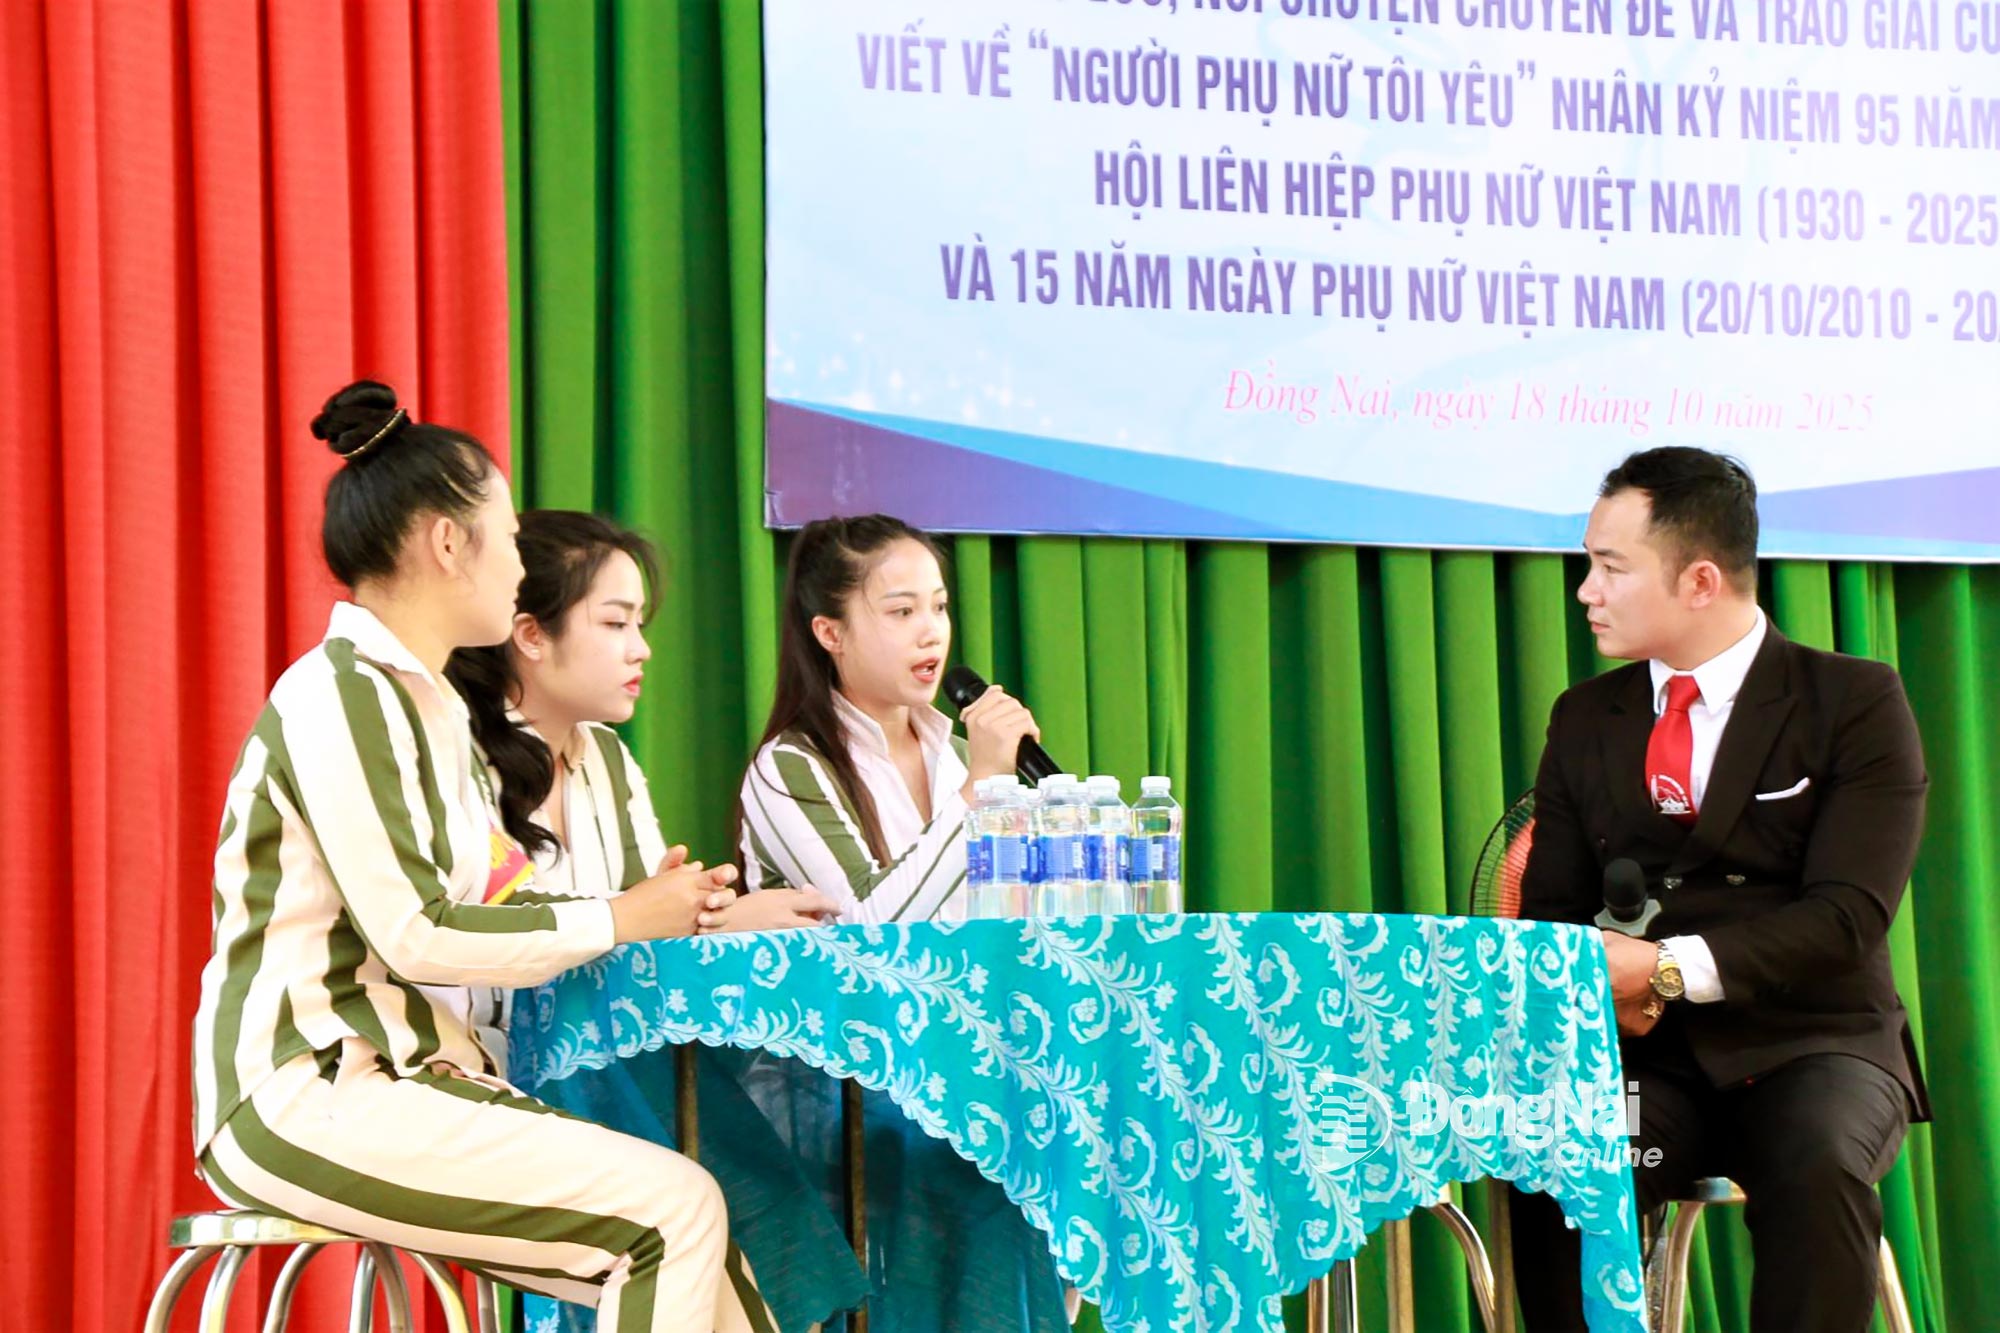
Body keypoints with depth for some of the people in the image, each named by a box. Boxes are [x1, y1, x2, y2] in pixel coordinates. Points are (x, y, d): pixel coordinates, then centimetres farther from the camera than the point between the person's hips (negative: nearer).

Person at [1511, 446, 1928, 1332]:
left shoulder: (1856, 701, -1)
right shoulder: (1584, 720, 13)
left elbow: (1849, 914, -11)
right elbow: (1551, 909, 12)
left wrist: (1674, 969, -23)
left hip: (1809, 1046, -3)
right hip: (1648, 1054, 3)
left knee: (1813, 1169, -37)